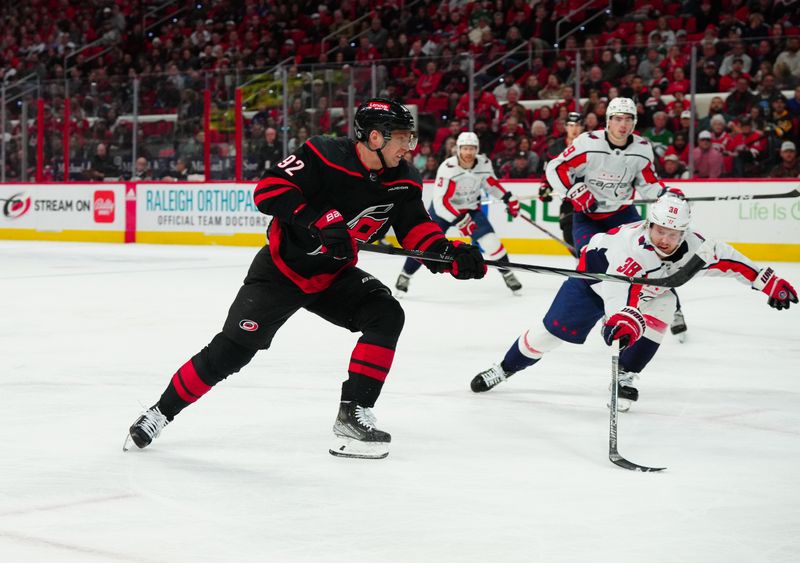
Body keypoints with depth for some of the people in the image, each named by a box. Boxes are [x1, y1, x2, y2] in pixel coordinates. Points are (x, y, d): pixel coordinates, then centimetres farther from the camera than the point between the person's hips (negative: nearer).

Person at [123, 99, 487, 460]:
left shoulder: (402, 182, -7)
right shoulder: (323, 156, -24)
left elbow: (416, 228, -6)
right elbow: (268, 190, -27)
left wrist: (451, 254, -25)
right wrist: (319, 221, -37)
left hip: (334, 275, 5)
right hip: (281, 270, -5)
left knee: (386, 315, -17)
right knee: (230, 352, -7)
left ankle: (353, 414, -11)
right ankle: (162, 411, 13)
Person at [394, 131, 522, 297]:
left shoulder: (484, 164, -15)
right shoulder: (447, 168, -30)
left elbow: (490, 182, 8)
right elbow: (440, 201, -32)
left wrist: (508, 198, 0)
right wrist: (459, 220, -39)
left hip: (471, 208, 3)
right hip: (443, 208, -3)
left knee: (490, 240, -10)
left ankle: (507, 274, 8)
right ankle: (405, 276, 5)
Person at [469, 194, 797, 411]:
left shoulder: (694, 246, -26)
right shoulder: (632, 242, -43)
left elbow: (728, 260, -11)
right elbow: (620, 288, -57)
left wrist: (769, 282, -9)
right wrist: (627, 317, -76)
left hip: (647, 287, 5)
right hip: (597, 275, -5)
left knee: (661, 309, -25)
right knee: (554, 330, -7)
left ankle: (624, 378, -10)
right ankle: (505, 368, 15)